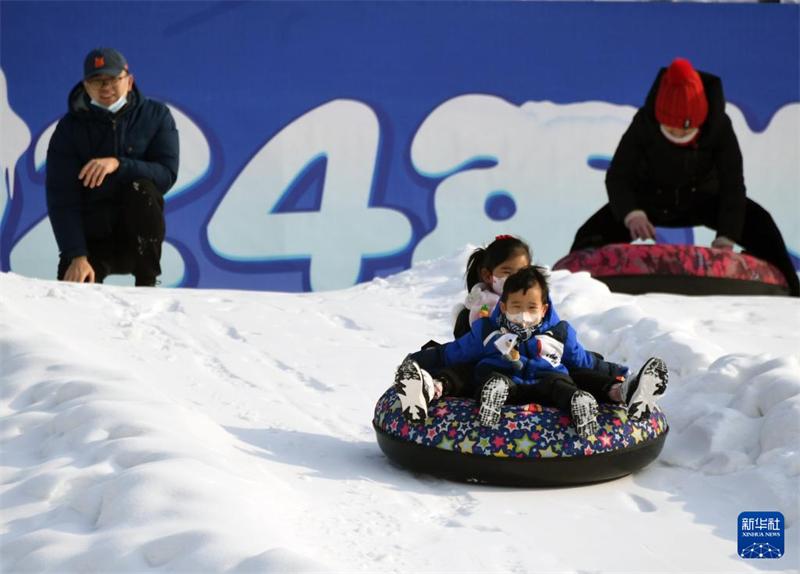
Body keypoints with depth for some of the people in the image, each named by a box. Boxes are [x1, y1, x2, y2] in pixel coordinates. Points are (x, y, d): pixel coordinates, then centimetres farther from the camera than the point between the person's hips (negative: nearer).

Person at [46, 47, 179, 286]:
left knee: (142, 189, -31)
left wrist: (118, 164, -32)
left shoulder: (156, 115, -3)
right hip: (90, 239, 0)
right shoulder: (69, 128, -6)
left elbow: (167, 175, -15)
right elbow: (62, 198, -13)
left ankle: (146, 285, -18)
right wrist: (77, 257, -24)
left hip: (138, 237, 1)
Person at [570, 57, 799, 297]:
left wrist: (726, 238, -42)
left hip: (702, 198, 0)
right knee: (590, 237, -19)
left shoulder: (719, 127, -27)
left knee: (761, 227, -22)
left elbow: (732, 186, -28)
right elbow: (617, 177, -29)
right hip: (650, 200, 0)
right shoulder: (644, 125, -29)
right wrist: (631, 214, -51)